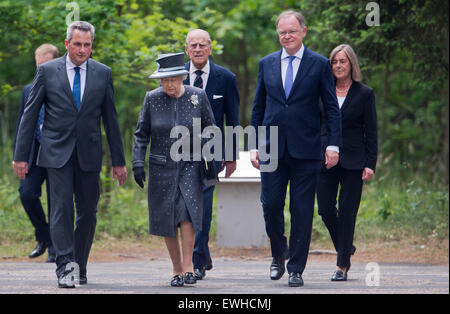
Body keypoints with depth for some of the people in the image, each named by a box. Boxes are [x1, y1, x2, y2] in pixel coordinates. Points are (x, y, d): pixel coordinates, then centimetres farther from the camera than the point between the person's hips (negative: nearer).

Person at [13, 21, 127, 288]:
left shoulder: (103, 73, 6)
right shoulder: (47, 71, 1)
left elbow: (111, 119, 10)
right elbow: (30, 114, 4)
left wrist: (119, 161, 9)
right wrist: (21, 155, -1)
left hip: (89, 154, 2)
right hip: (57, 153, -2)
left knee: (88, 212, 4)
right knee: (62, 209, -11)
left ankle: (79, 267, 17)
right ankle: (65, 268, -14)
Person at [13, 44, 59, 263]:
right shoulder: (29, 91, 13)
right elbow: (21, 125, 15)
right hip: (34, 153, 3)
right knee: (27, 193, -11)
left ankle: (55, 248, 11)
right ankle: (43, 238, 9)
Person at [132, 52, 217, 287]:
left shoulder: (198, 96, 0)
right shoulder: (152, 99, 1)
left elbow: (210, 129, 10)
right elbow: (141, 134, 6)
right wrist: (138, 163, -3)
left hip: (189, 165, -1)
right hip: (161, 166, 1)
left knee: (187, 212, -18)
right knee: (167, 219, 0)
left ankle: (188, 265, -15)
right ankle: (177, 270, 10)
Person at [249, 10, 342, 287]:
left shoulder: (319, 64, 2)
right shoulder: (266, 64, 10)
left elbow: (332, 108, 2)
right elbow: (258, 107, 14)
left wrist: (334, 145, -6)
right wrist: (254, 146, 8)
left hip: (306, 149, -2)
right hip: (272, 149, 2)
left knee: (302, 212, -1)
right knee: (271, 205, -2)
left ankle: (296, 269, 7)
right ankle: (279, 255, 23)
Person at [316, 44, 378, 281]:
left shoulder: (364, 94, 2)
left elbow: (370, 133, 1)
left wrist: (370, 164, -6)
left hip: (352, 162, -3)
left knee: (347, 212, -3)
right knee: (325, 210, -2)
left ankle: (342, 266, 3)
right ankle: (346, 249, 24)